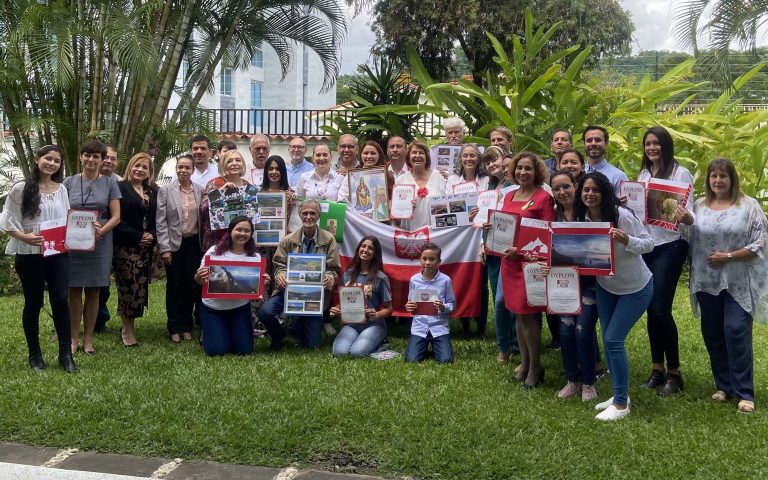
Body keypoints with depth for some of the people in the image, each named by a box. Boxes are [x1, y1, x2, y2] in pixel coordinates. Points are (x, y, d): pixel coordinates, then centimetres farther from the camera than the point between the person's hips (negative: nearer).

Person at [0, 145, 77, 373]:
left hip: (58, 253, 3)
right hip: (30, 254, -3)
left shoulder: (61, 189, 8)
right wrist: (26, 237, -21)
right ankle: (34, 353, 21)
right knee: (33, 303, 7)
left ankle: (65, 354, 6)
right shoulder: (21, 189, -4)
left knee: (60, 300, -2)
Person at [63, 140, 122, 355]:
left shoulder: (110, 182, 4)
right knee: (74, 291, 3)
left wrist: (100, 231, -17)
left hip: (100, 244, 0)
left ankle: (88, 338, 16)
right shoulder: (69, 182, 6)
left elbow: (116, 216, 0)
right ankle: (74, 338, 13)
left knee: (93, 291, 6)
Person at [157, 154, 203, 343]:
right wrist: (164, 248, -10)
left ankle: (187, 326, 18)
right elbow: (160, 221, -6)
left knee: (191, 285, 6)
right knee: (174, 286, 5)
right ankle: (175, 328, 14)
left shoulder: (199, 191, 4)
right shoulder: (165, 190, -4)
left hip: (194, 243, 2)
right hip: (174, 243, -2)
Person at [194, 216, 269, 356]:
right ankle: (209, 334, 28)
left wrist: (263, 282, -23)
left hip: (240, 308, 2)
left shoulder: (255, 256, -4)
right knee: (216, 351, -7)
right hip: (213, 308, -1)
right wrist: (199, 277, -28)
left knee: (244, 350, -1)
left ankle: (231, 333, 32)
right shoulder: (215, 251, -8)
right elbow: (200, 280, -5)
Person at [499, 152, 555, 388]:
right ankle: (524, 362, 23)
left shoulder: (543, 197, -8)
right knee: (518, 312, 12)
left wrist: (521, 250, -18)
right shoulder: (509, 196, 12)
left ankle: (535, 367, 9)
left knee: (527, 313, -4)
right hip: (509, 261, 7)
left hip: (530, 261, -6)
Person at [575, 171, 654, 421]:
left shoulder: (622, 215, -25)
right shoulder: (582, 220, -9)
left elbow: (649, 243, -20)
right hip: (606, 286, 6)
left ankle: (621, 404, 2)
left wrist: (626, 240, -39)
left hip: (636, 287, -6)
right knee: (608, 340, 9)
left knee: (613, 340, -10)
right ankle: (619, 395, 26)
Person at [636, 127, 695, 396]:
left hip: (670, 247, -6)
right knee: (651, 308, 9)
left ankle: (674, 373, 6)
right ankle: (657, 369, 20)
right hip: (645, 246, 6)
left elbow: (690, 216, -12)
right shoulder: (642, 174, 11)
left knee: (661, 308, -7)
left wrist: (685, 217, -34)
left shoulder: (680, 173, -8)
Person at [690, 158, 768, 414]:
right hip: (707, 282, 4)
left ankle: (745, 393, -3)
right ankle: (724, 386, 22)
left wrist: (728, 256, -13)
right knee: (712, 334, 8)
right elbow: (690, 240, 13)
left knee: (736, 332, -10)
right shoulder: (699, 206, 8)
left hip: (739, 283, -4)